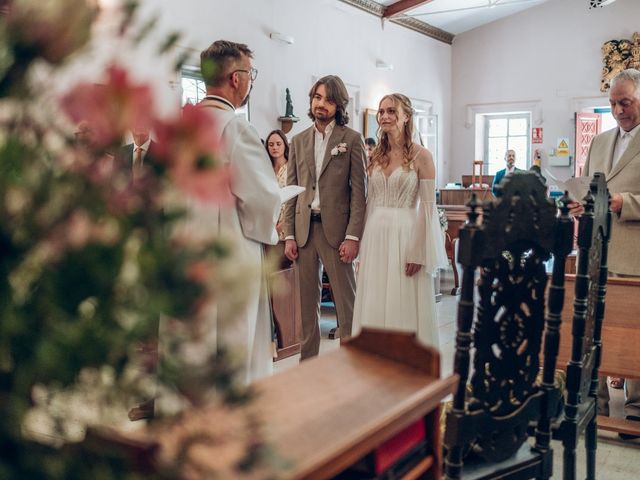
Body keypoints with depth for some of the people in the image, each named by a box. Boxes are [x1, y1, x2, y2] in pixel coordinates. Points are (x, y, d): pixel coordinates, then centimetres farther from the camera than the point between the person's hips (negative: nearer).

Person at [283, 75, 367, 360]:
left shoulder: (351, 139, 1)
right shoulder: (298, 141, 12)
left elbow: (359, 191, -4)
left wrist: (353, 237, -11)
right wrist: (289, 236, 4)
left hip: (336, 228, -4)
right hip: (303, 229, 4)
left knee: (346, 300, 0)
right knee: (307, 301, 10)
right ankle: (307, 360, 19)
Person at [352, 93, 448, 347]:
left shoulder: (420, 155, -6)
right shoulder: (375, 155, 10)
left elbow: (427, 206, -9)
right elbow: (371, 200, 14)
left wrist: (419, 253, -15)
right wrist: (365, 240, 8)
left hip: (405, 235, -5)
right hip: (375, 235, 5)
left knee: (405, 307, 1)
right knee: (375, 305, 9)